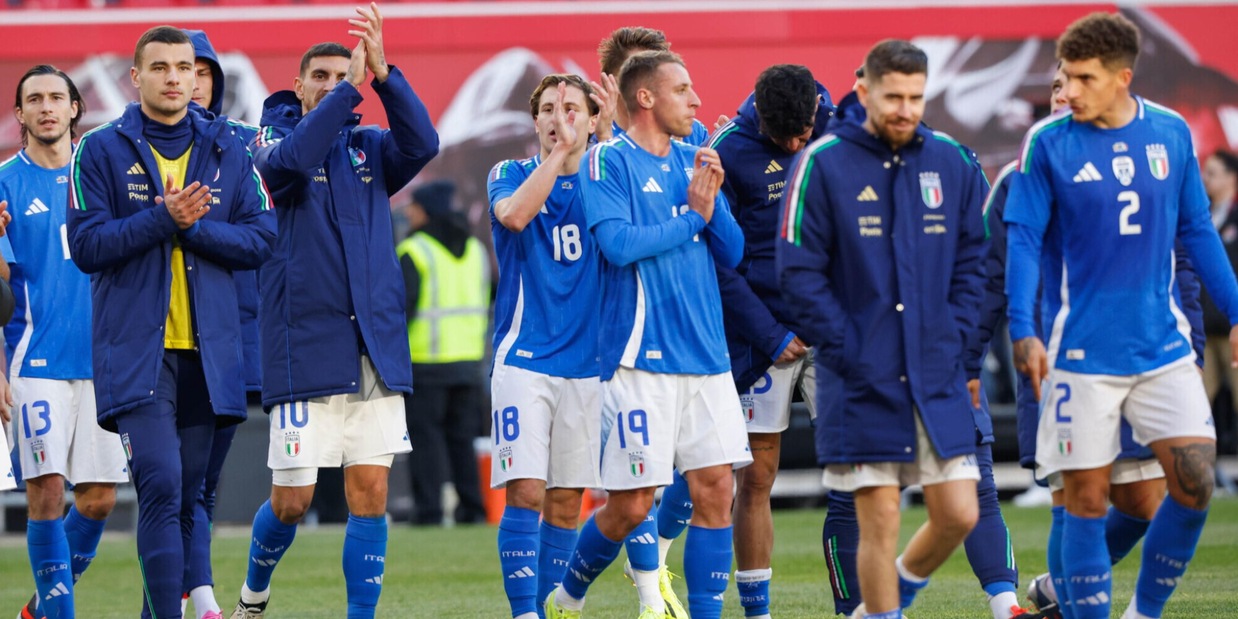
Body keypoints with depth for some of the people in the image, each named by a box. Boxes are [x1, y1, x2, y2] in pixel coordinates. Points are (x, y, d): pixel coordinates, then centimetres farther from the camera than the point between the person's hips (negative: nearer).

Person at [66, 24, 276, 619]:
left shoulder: (228, 151, 9)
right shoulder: (100, 151, 1)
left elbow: (261, 238, 3)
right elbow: (86, 245, -6)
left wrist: (194, 226, -11)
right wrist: (165, 219, -16)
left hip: (207, 350, 4)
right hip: (136, 351, -4)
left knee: (186, 497, 7)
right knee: (161, 488, -16)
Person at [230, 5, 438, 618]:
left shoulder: (368, 148, 12)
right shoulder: (273, 137, 3)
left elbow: (422, 143, -10)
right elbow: (289, 161, -22)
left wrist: (381, 71, -22)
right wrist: (352, 86, -24)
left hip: (376, 347, 3)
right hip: (305, 348, -3)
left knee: (369, 493, -1)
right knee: (291, 500, -1)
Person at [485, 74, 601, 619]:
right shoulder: (512, 174, 4)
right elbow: (514, 214, -19)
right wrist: (560, 153, -18)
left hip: (586, 363, 3)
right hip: (524, 360, -3)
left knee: (567, 501, 5)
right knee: (525, 492, -13)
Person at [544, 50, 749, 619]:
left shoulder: (692, 161, 13)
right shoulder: (608, 161, -6)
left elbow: (732, 252, 12)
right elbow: (618, 244, -19)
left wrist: (711, 202, -7)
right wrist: (692, 218, -7)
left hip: (706, 354, 6)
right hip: (641, 358, -6)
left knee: (715, 490, -1)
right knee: (630, 505, -2)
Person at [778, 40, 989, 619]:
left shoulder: (952, 163, 6)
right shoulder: (823, 163, -5)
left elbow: (973, 259, 13)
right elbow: (799, 271, -6)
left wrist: (952, 337, 1)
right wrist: (846, 352, -11)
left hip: (938, 375, 4)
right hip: (864, 379, -4)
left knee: (958, 514, 3)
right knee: (880, 521, -4)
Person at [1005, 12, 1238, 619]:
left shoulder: (1171, 133, 4)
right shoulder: (1048, 143, -5)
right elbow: (1023, 240, -5)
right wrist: (1022, 330, -15)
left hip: (1163, 346, 3)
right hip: (1082, 353, -3)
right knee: (1086, 501, -1)